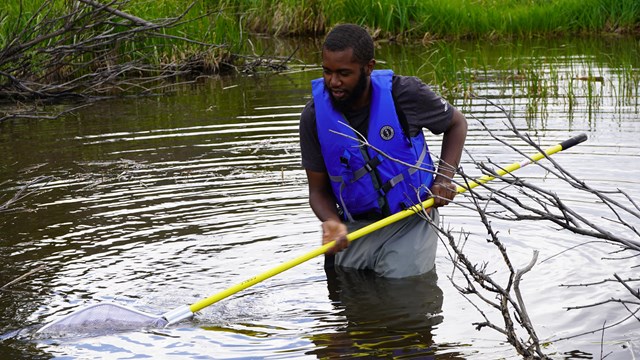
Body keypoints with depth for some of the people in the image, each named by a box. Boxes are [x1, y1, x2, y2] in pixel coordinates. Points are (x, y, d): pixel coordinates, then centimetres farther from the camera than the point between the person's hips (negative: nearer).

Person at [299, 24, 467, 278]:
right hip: (356, 226, 2)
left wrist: (444, 178, -11)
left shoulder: (403, 94, -17)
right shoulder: (314, 117, -13)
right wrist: (332, 222, -28)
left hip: (410, 222, -2)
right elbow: (318, 190, -6)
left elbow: (456, 123, 3)